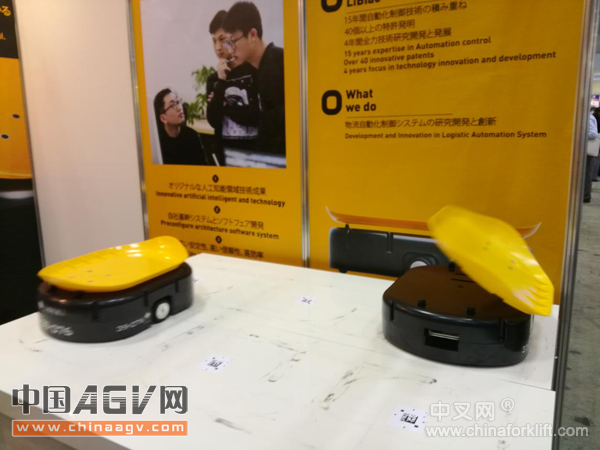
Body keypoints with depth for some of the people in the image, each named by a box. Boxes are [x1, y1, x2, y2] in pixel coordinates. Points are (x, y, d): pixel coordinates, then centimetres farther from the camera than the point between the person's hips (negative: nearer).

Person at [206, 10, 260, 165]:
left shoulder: (255, 70, -4)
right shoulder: (213, 79, 8)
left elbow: (262, 115, -13)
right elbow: (213, 121, -5)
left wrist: (226, 106, -6)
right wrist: (221, 82, -11)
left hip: (255, 150, -3)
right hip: (226, 151, 4)